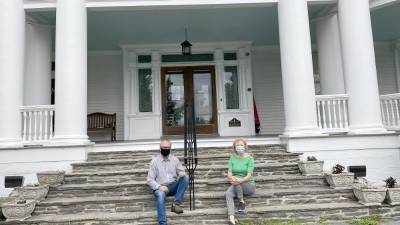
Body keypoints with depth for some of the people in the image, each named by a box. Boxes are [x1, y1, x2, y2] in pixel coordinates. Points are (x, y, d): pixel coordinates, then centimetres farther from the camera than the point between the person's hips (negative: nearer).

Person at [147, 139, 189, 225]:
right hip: (161, 188, -3)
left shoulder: (175, 159, 8)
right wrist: (159, 187, -20)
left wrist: (182, 173, -18)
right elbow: (150, 180, -2)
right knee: (160, 195, -36)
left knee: (185, 177, -22)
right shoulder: (155, 161, 0)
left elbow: (182, 172, 8)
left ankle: (176, 204, -24)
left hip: (173, 186, 3)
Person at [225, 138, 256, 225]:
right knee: (228, 194, -30)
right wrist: (231, 178, -29)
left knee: (237, 183, -35)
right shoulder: (232, 158, 3)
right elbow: (229, 174, -5)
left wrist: (240, 180, -37)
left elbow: (249, 175, -17)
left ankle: (242, 202, -9)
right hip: (237, 186, 3)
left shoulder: (249, 158, -8)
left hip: (249, 185, -3)